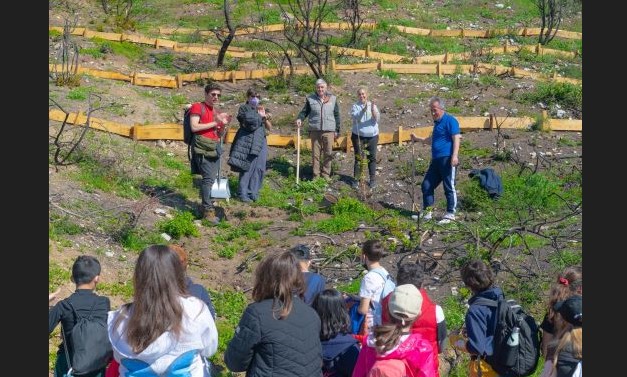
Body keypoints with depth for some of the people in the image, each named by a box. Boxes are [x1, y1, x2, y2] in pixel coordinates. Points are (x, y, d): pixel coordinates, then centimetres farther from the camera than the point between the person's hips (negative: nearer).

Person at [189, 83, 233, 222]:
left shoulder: (216, 112, 21)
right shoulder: (197, 107, 0)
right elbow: (194, 127, -12)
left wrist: (224, 125, 2)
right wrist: (215, 123, -10)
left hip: (215, 147, 7)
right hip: (203, 147, -7)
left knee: (211, 178, 5)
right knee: (208, 177, -14)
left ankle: (207, 206, 11)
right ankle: (208, 210, -13)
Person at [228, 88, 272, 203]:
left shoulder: (262, 109, 17)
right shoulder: (244, 108, 3)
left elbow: (269, 128, 15)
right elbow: (247, 122, -14)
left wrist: (266, 118, -3)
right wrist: (260, 116, -7)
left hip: (260, 142, 5)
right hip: (247, 142, -5)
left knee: (258, 168, 2)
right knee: (247, 167, -7)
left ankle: (253, 192, 12)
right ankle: (243, 193, 0)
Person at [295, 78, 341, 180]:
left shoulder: (333, 99, 5)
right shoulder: (310, 99, 4)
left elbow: (337, 115, 7)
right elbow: (304, 111, 8)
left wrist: (337, 130, 4)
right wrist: (299, 118, -13)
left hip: (329, 131, 0)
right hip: (315, 131, 0)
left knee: (328, 154, 5)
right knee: (315, 154, 4)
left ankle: (326, 174, 16)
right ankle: (316, 175, 12)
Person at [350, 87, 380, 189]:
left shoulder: (372, 105, 4)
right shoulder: (355, 106, 0)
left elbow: (377, 119, -9)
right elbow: (356, 117, -17)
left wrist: (373, 109, -26)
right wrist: (364, 109, -32)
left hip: (372, 136, 1)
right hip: (358, 136, -1)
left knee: (372, 158, 6)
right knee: (358, 158, 0)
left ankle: (373, 179, 15)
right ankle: (356, 180, 6)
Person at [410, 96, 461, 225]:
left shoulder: (450, 120, -7)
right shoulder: (437, 122, 21)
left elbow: (456, 138, -16)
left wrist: (455, 155, -26)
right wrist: (417, 139, 39)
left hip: (447, 159, -10)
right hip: (436, 160, 10)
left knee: (449, 187, -4)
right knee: (426, 185, 9)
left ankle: (450, 214, 3)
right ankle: (427, 212, 17)